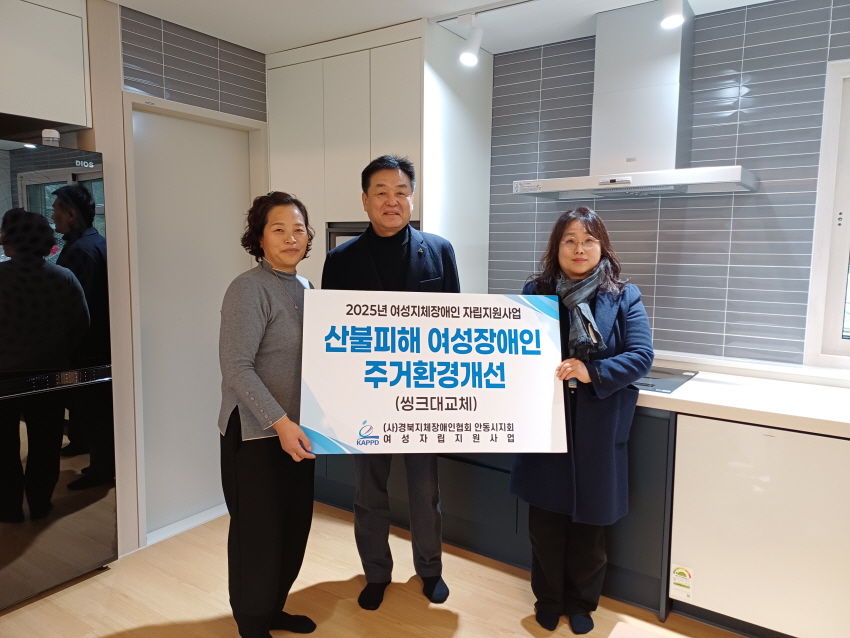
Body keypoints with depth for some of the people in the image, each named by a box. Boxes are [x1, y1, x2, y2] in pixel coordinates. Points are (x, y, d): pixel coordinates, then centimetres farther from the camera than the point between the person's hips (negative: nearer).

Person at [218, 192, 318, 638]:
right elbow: (236, 367, -21)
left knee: (295, 526, 17)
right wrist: (279, 422, -27)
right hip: (255, 433, -7)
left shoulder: (304, 287, 8)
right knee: (258, 532, 7)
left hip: (296, 429, 8)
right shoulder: (249, 289, -15)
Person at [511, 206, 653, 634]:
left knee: (590, 523, 13)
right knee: (545, 520, 11)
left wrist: (592, 372, -24)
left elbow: (641, 356, -10)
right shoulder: (535, 292, 2)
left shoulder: (623, 297, -2)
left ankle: (582, 602, 36)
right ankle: (548, 599, 34)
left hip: (599, 433, 0)